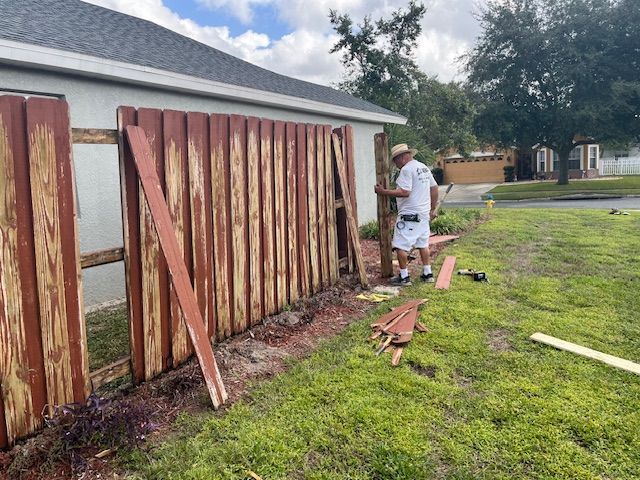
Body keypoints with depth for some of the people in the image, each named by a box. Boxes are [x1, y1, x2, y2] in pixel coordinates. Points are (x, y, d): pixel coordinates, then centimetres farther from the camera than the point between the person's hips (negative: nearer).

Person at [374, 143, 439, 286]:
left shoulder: (406, 169, -14)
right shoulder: (424, 167, 15)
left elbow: (404, 192, -24)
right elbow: (434, 188, 18)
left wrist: (383, 192, -18)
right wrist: (433, 209, 24)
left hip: (409, 215, -9)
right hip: (424, 214, 10)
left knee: (401, 246, -3)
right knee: (423, 244, 15)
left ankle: (404, 277, 1)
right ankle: (427, 274, 21)